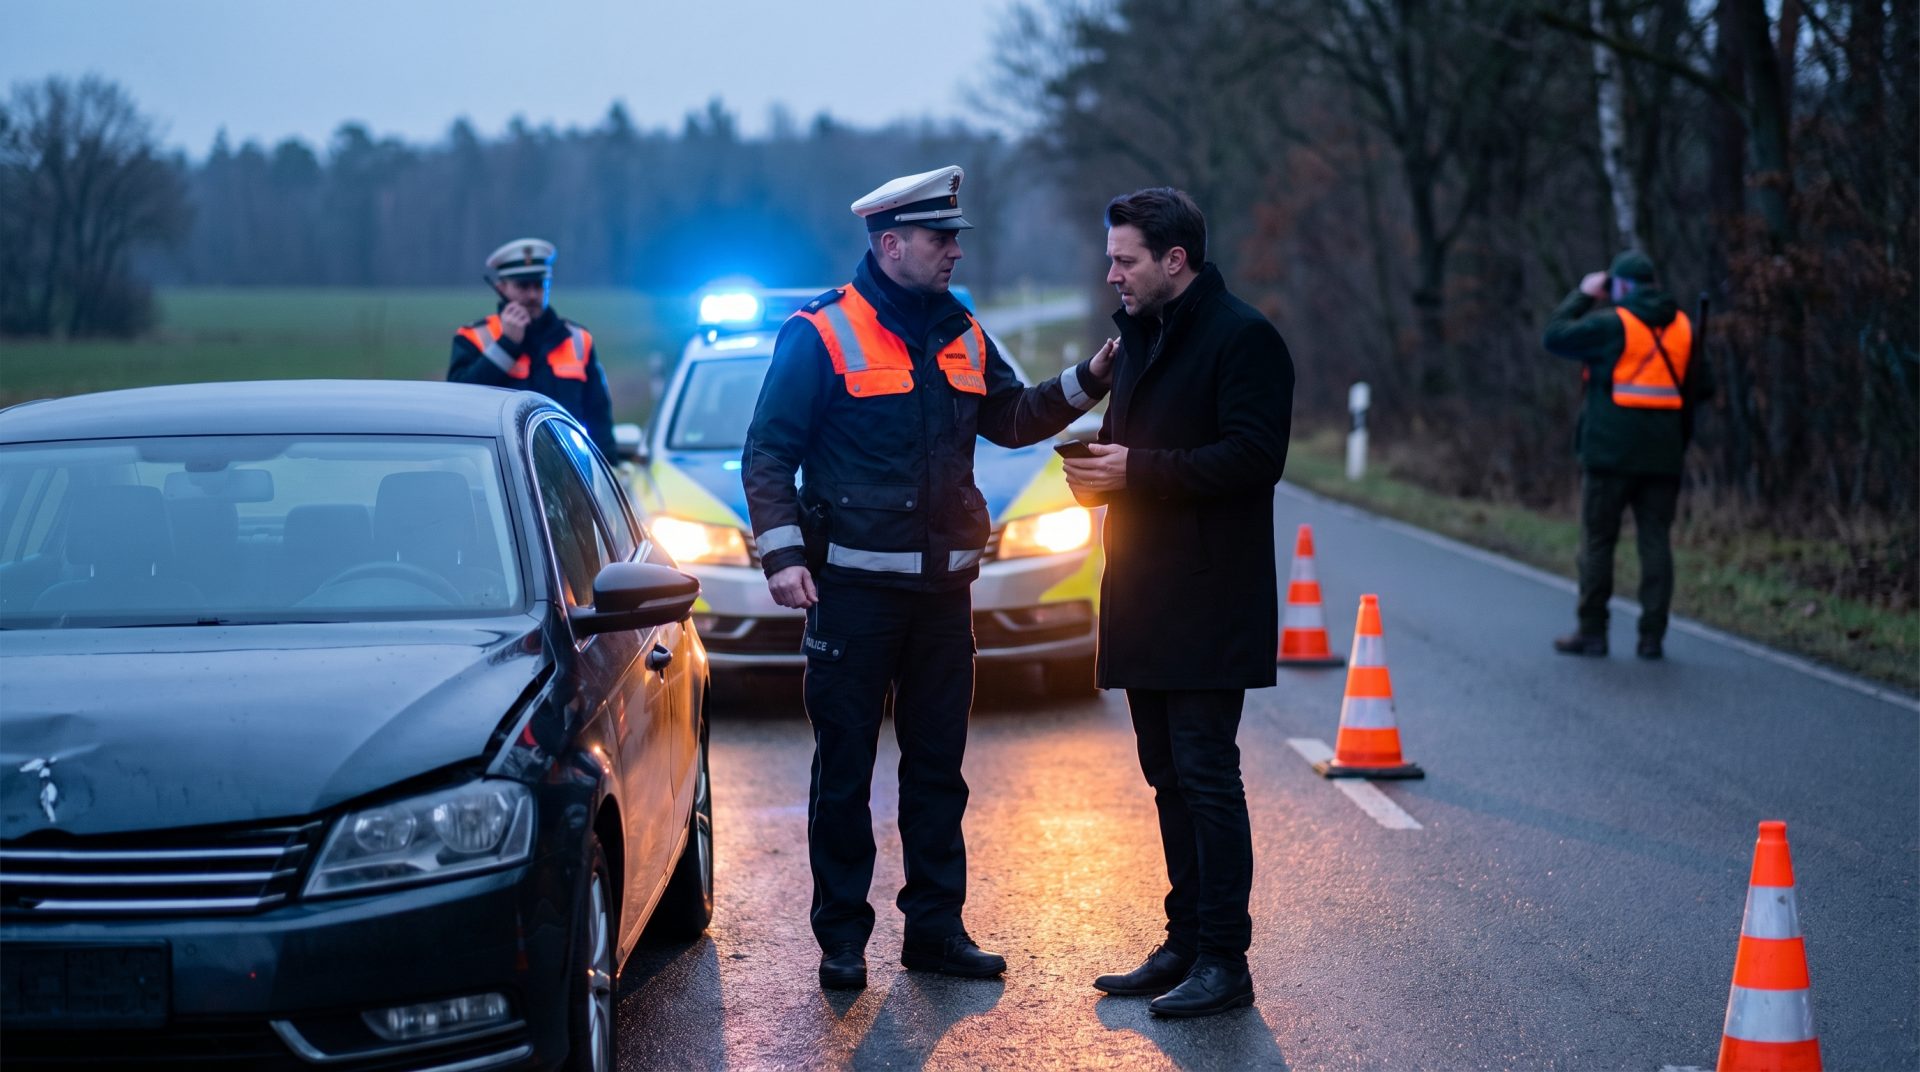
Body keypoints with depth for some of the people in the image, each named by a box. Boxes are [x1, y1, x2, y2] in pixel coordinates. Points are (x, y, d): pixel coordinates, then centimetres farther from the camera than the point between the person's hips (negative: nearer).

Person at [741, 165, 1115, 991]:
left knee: (938, 765, 10)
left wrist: (1087, 381, 5)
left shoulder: (961, 336, 11)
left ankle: (936, 925, 18)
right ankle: (842, 936, 8)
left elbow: (1010, 420, 18)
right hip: (853, 584, -6)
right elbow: (768, 453, -7)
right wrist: (781, 553, -16)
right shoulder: (822, 334, -7)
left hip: (942, 584, 6)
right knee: (844, 767, 0)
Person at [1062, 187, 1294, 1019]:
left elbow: (1255, 456, -20)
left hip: (1210, 600, -9)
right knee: (1170, 778, 13)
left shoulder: (1242, 337, -11)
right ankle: (1185, 944, 21)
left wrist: (1139, 469, -21)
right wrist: (1100, 468, 3)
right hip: (1145, 595, 9)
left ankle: (1223, 960, -3)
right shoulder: (1140, 334, 18)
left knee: (1206, 777, -8)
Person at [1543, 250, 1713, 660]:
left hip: (1610, 453, -4)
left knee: (1598, 541, 4)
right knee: (1655, 541, 4)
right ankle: (1652, 636, 1)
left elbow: (1554, 336, -2)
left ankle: (1591, 631, 5)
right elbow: (1703, 387, 13)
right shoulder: (1682, 328, 9)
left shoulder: (1611, 324, -8)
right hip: (1663, 456, 4)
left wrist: (1583, 295, 8)